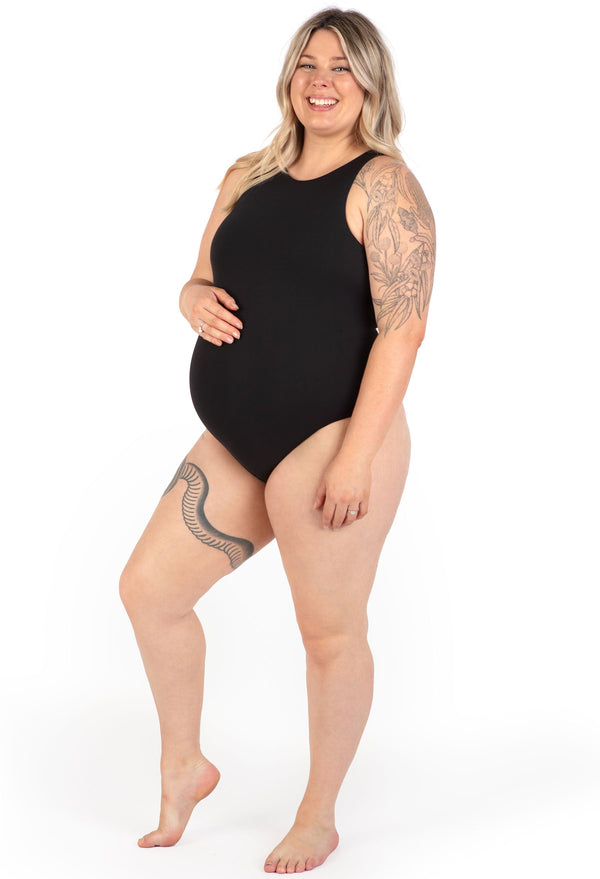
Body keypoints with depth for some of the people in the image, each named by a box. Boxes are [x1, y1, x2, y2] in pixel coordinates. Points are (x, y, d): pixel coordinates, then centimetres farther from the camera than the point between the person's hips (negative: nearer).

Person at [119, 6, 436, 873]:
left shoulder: (383, 185, -9)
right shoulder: (248, 178, 13)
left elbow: (402, 324, -15)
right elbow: (202, 282, 22)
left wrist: (357, 456, -20)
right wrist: (196, 300, -4)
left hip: (329, 439, -7)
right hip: (237, 443, 8)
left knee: (330, 633, 3)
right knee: (149, 587, 9)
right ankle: (183, 768, 29)